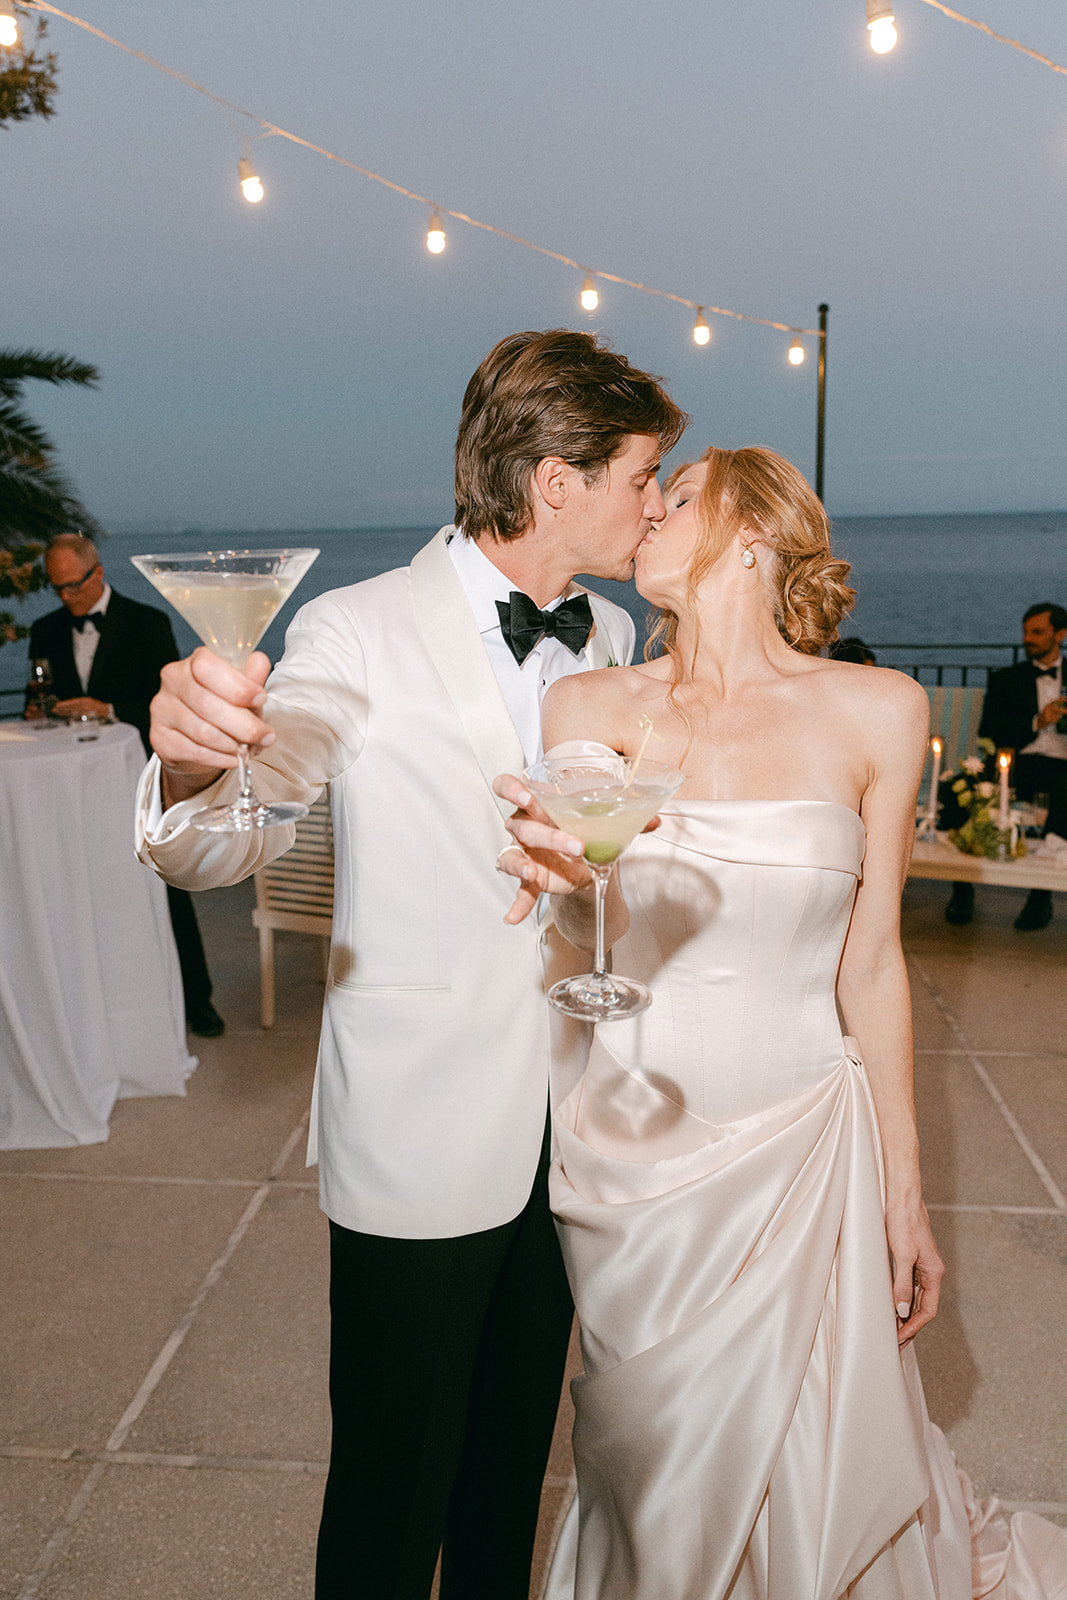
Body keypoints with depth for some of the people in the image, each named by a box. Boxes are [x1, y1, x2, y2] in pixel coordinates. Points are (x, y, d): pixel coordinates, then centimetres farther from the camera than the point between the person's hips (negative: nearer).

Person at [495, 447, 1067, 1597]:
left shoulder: (875, 713, -6)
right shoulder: (589, 708, -4)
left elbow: (870, 963, 1)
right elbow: (576, 958, -5)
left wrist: (905, 1195, 5)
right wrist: (563, 878, -29)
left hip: (798, 1145, -1)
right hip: (626, 1146, 1)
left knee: (802, 1475, 12)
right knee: (646, 1473, 17)